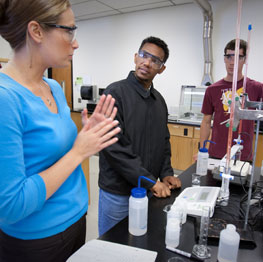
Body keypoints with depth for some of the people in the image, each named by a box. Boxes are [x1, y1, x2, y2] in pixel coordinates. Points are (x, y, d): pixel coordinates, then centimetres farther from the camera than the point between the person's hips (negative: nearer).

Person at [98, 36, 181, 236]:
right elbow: (113, 146, -22)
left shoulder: (159, 100, 8)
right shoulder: (116, 92, -14)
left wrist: (166, 173, 3)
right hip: (118, 192, -6)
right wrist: (150, 181, -19)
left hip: (149, 190, 6)